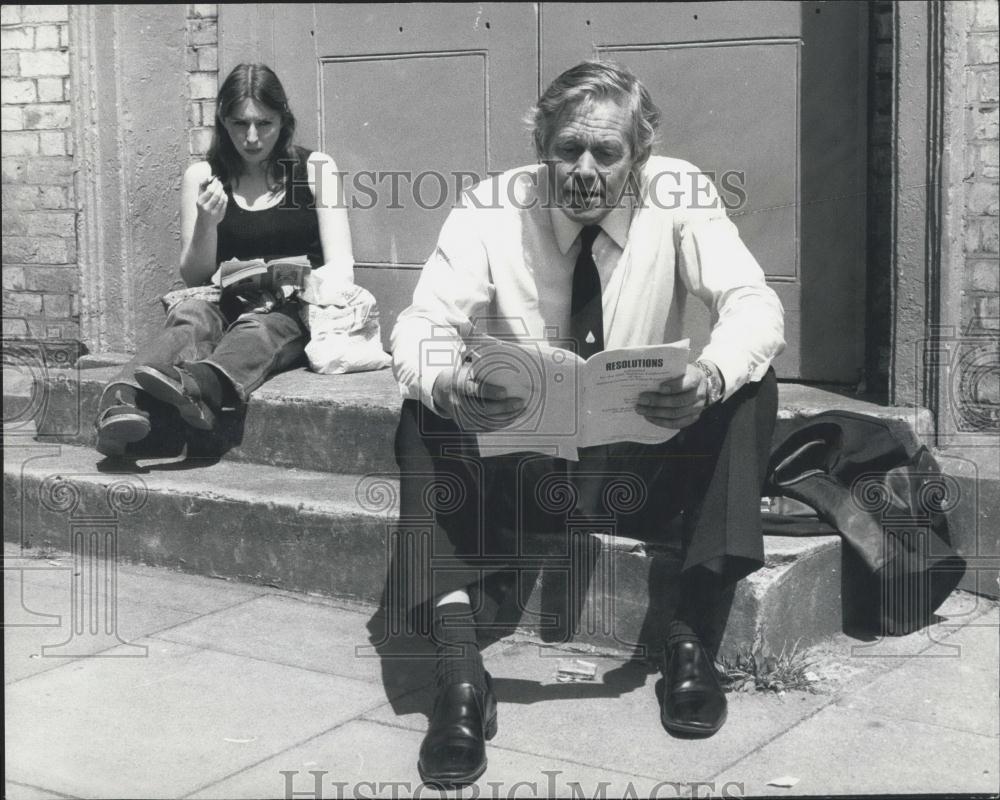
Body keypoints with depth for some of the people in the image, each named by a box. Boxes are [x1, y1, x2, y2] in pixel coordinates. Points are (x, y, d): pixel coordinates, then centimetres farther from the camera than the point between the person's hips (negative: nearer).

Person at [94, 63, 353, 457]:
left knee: (260, 324, -36)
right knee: (192, 312, -33)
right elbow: (193, 277, 8)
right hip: (227, 307, 2)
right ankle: (124, 402, -62)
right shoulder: (202, 177, 9)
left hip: (294, 311, -2)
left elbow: (341, 270, -1)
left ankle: (196, 385, -69)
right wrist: (206, 224, -12)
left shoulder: (315, 169, 5)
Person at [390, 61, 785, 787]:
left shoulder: (678, 195, -10)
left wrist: (710, 376, -45)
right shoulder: (491, 210, -11)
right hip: (519, 462, 0)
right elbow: (422, 327, -20)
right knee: (425, 413, -27)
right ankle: (459, 668, -35)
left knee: (750, 386, -24)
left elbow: (754, 304, -21)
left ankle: (692, 637, -22)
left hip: (643, 464, 0)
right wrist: (448, 388, -45)